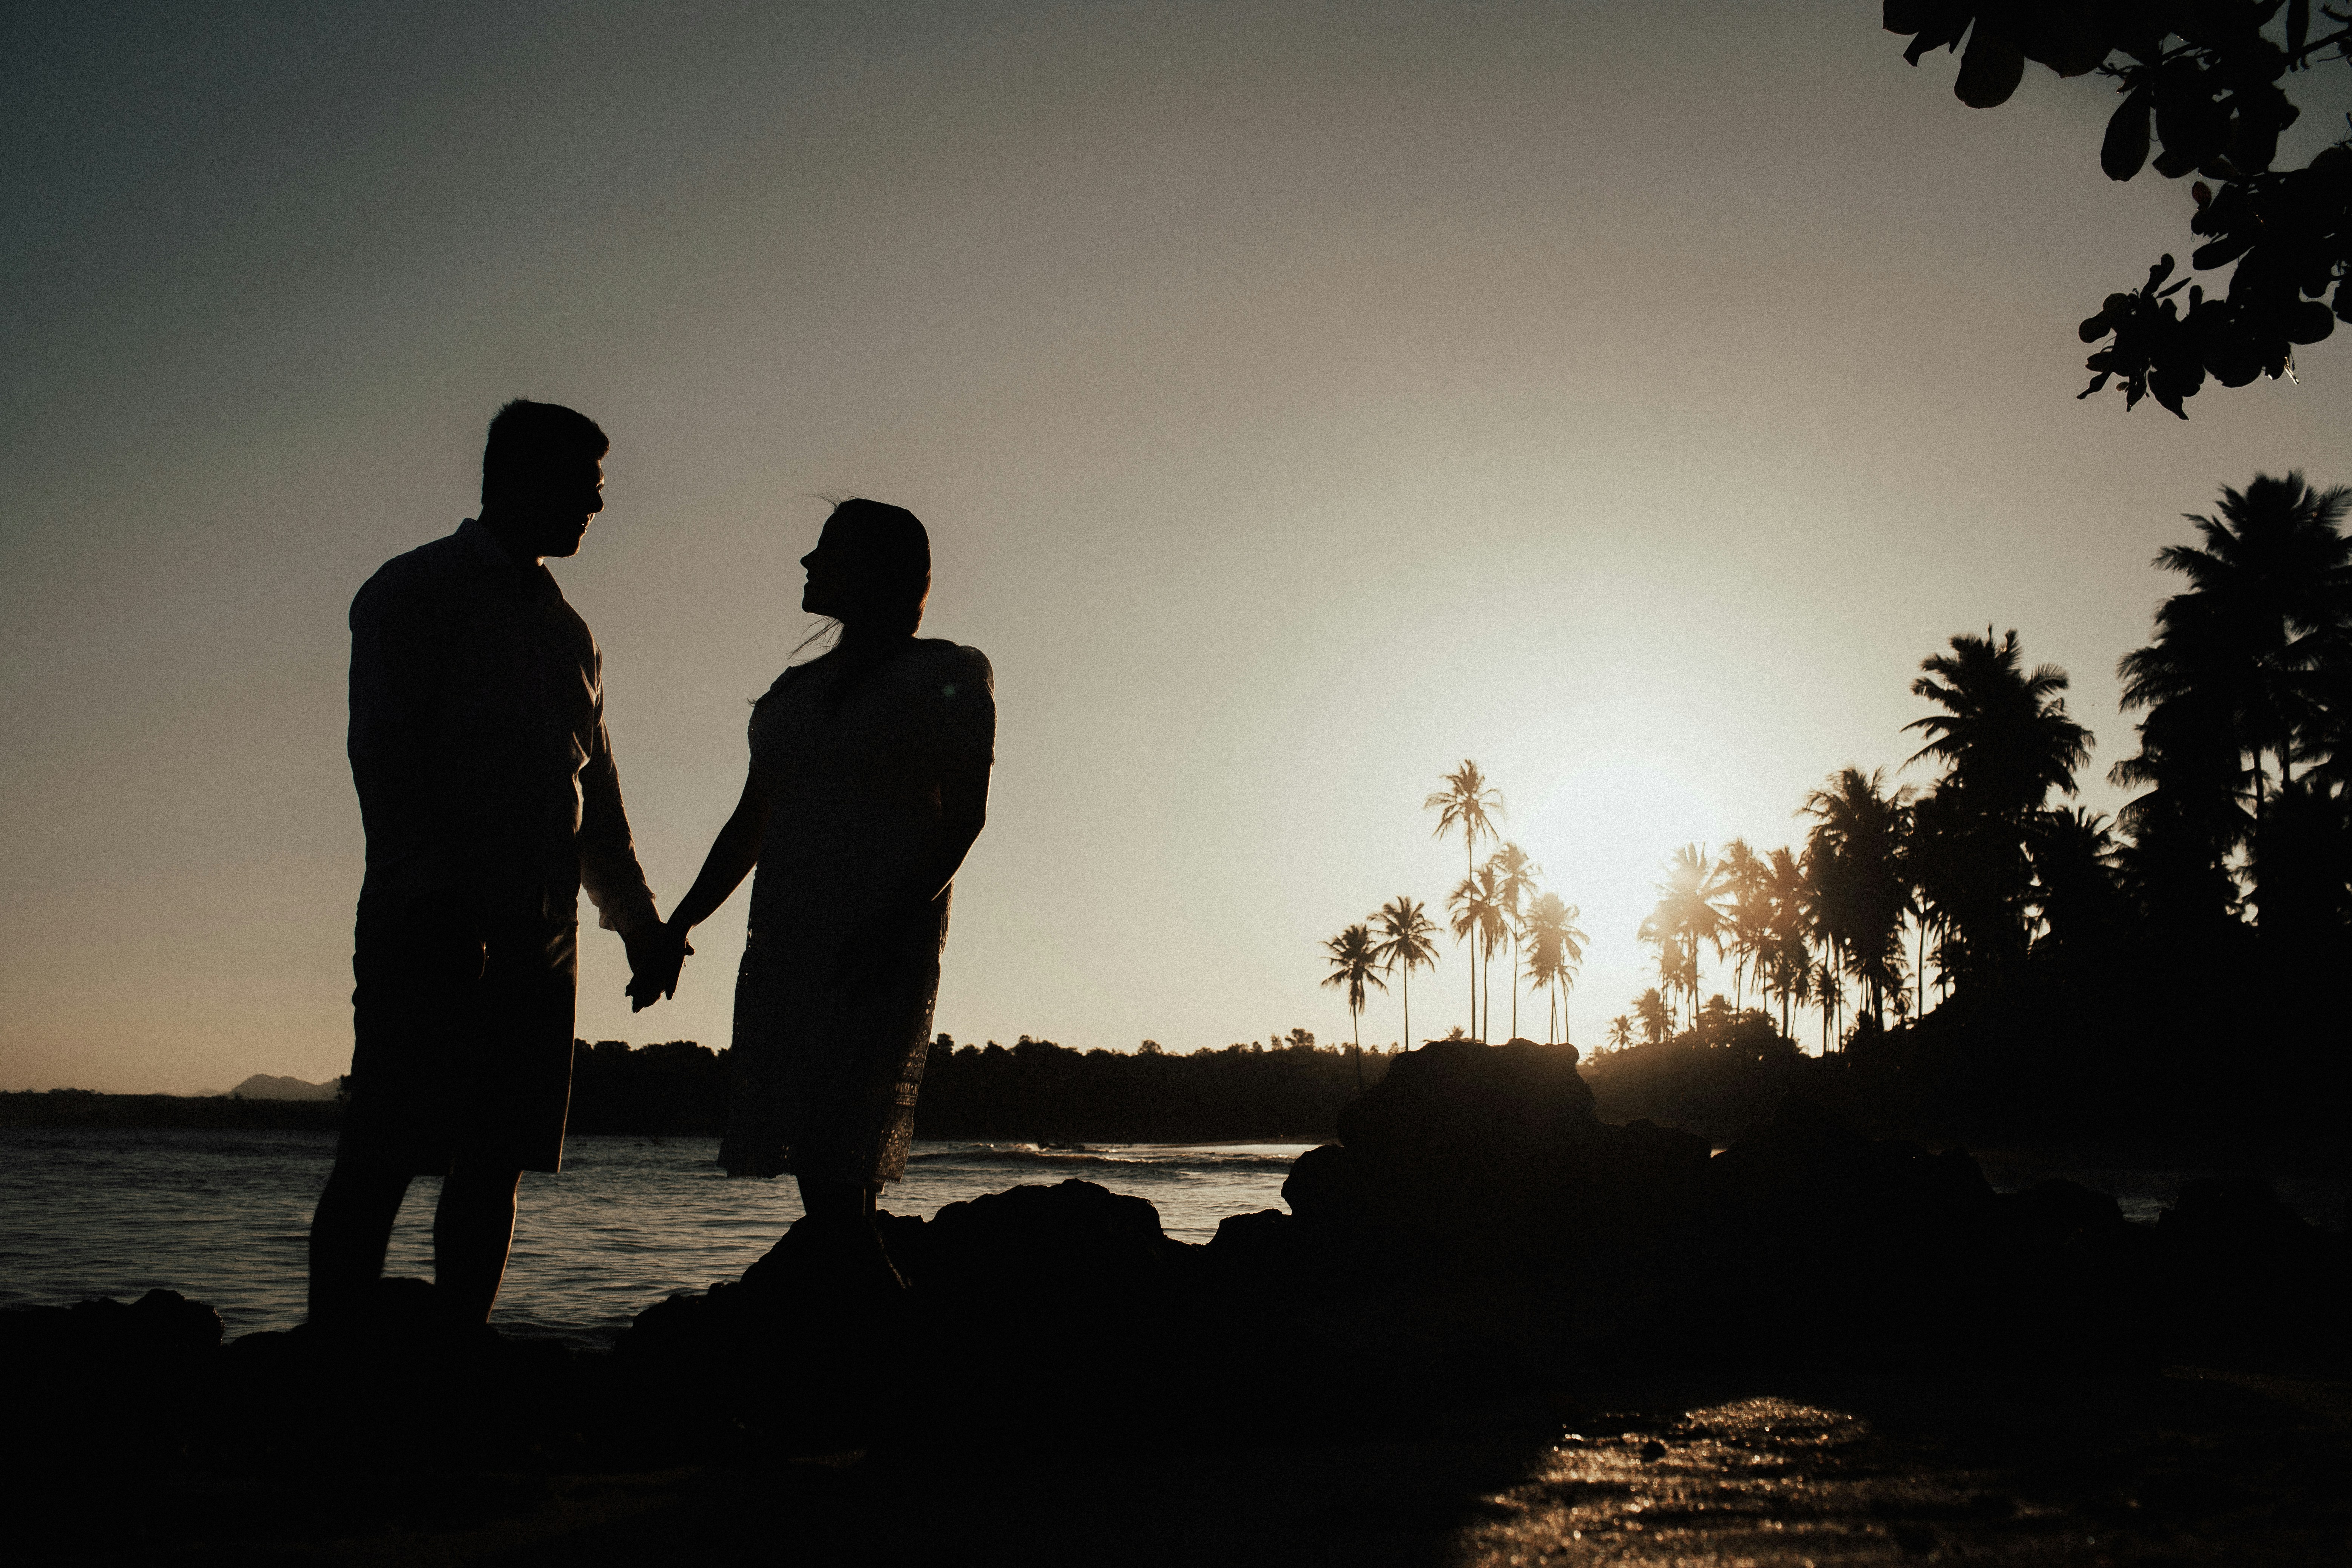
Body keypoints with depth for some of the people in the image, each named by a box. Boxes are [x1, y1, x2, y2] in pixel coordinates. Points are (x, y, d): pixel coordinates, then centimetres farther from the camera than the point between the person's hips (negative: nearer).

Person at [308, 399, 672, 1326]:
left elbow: (596, 793, 24)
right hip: (429, 928, -6)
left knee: (497, 1161, 4)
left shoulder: (569, 633, 23)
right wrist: (436, 901, -19)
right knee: (383, 1156, -7)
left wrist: (636, 917, 16)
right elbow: (382, 756, -9)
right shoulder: (413, 591, 2)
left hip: (539, 937, 6)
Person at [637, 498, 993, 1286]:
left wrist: (894, 923, -20)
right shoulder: (797, 689, 22)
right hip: (783, 948, 6)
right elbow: (750, 825, 23)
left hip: (883, 950, -6)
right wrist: (677, 928, 16)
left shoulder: (947, 674, 3)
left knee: (836, 1182, -16)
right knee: (823, 1188, 2)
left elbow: (963, 816, -6)